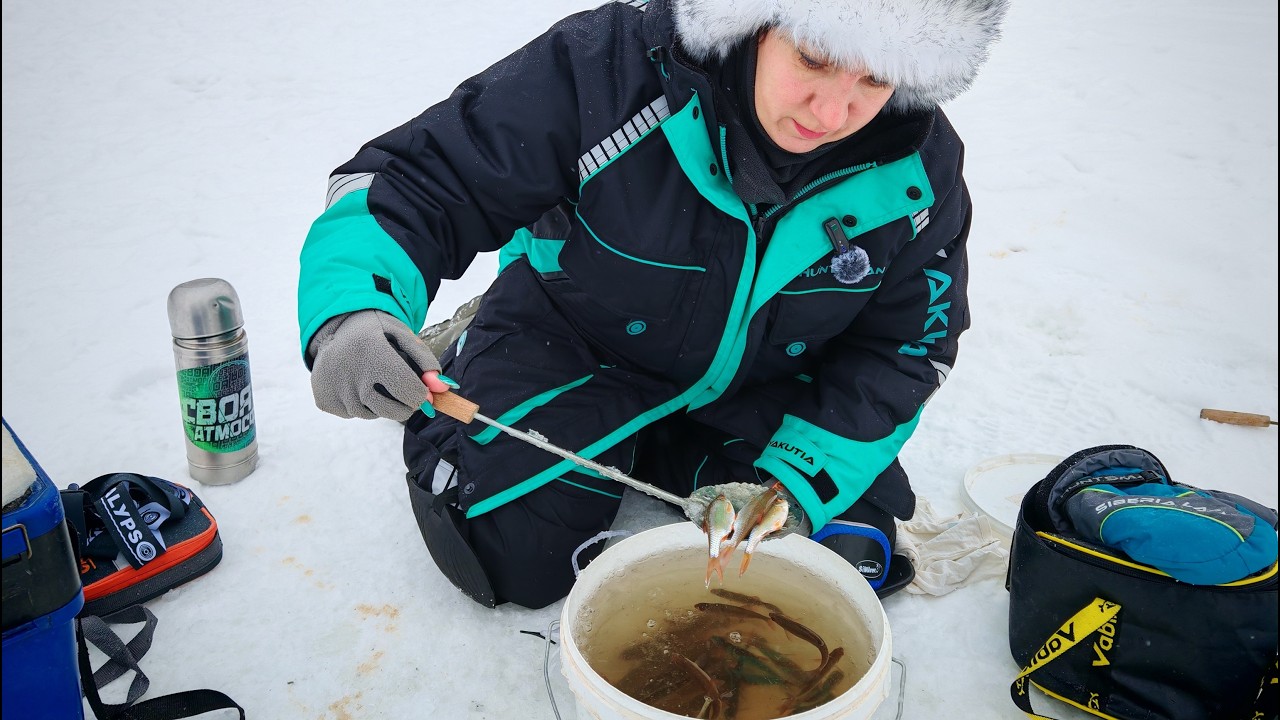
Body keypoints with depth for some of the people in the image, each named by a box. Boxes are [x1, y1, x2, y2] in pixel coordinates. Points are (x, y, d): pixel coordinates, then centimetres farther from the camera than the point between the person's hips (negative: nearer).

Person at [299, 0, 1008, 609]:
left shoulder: (921, 166, -20)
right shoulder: (607, 67, -32)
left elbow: (904, 348, -9)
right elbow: (407, 183, -28)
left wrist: (796, 484, -20)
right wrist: (350, 311, -49)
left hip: (758, 385, 3)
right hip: (574, 346, -2)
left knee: (846, 554, -4)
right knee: (509, 551, -12)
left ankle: (659, 455, 18)